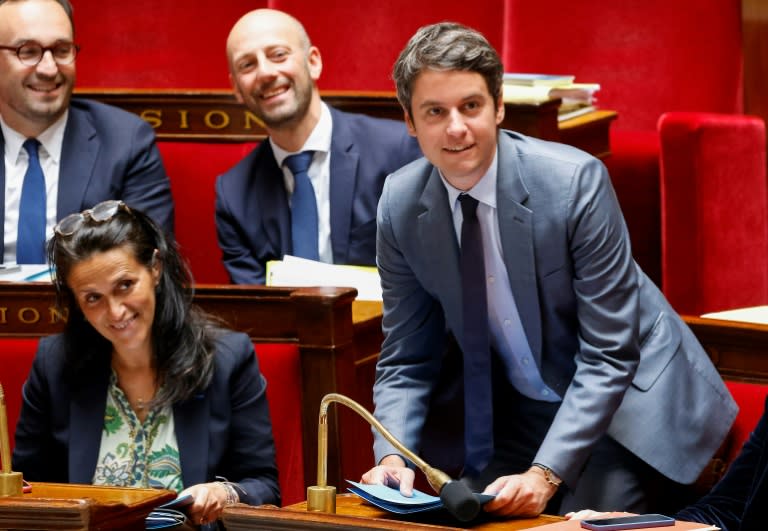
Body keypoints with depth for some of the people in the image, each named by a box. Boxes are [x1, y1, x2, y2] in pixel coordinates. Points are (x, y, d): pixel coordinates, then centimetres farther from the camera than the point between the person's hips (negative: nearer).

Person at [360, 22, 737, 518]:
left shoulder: (575, 181, -24)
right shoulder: (401, 205, -10)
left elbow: (609, 356, -22)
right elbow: (406, 360, -1)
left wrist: (545, 474, -30)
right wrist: (393, 456, -21)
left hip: (623, 399, -4)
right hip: (513, 415, 4)